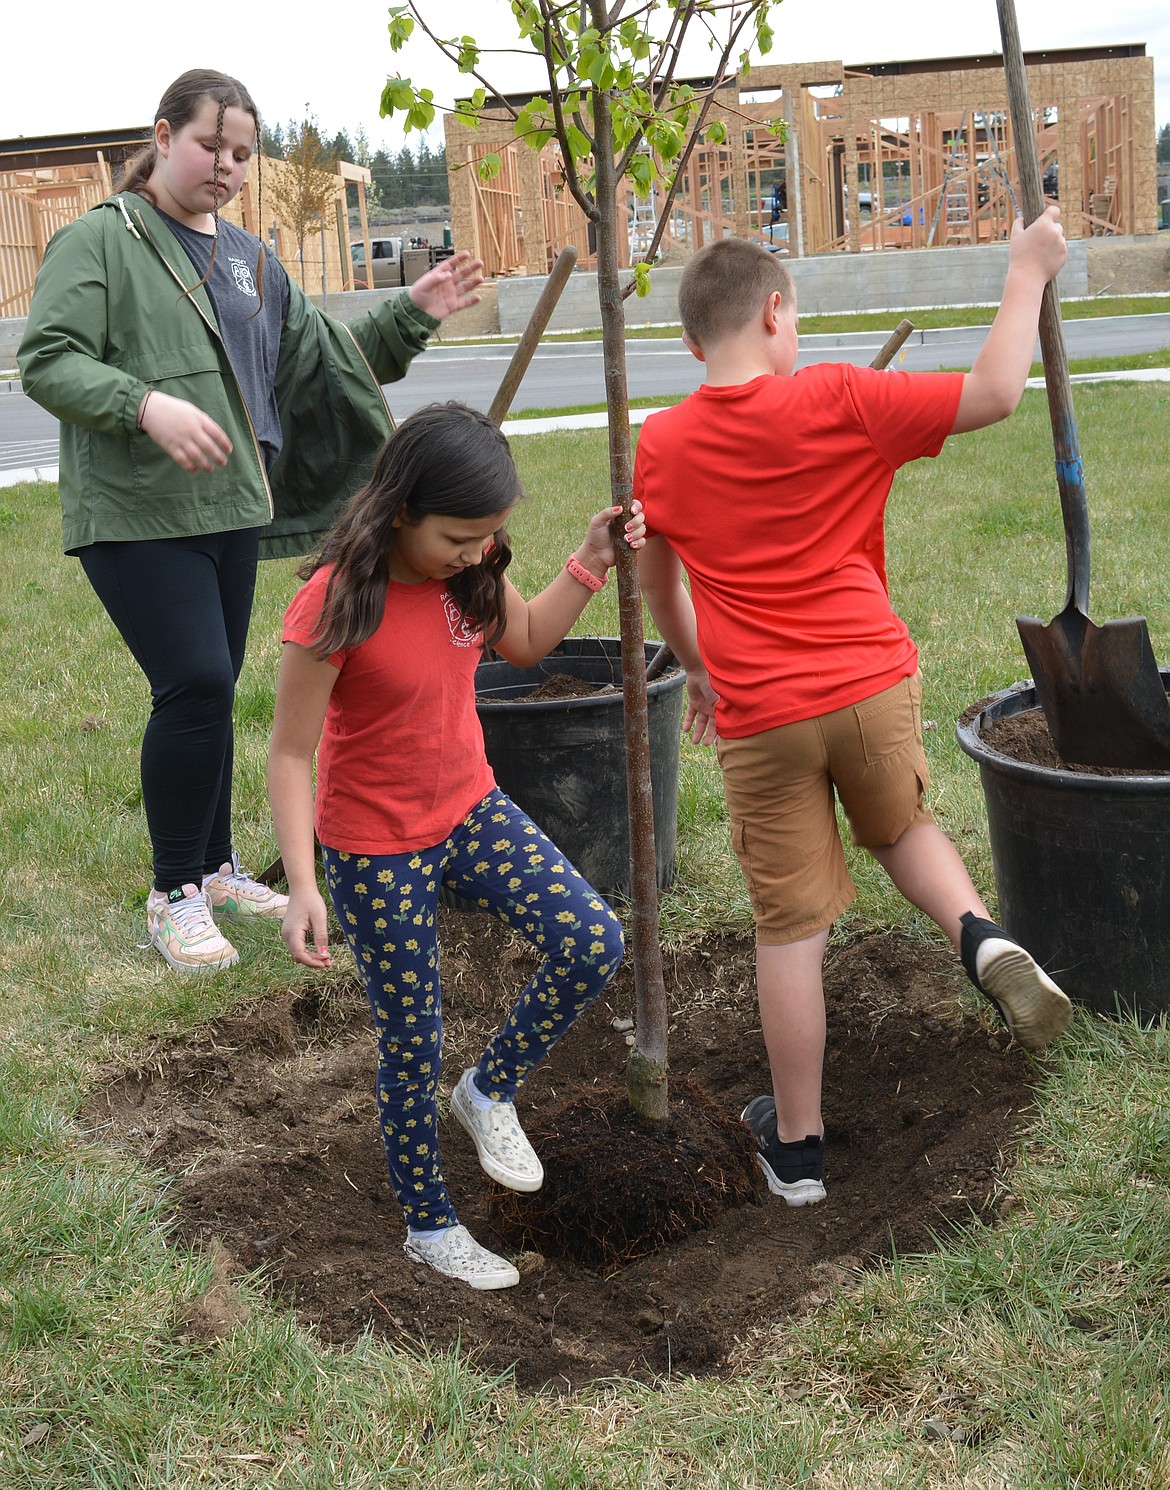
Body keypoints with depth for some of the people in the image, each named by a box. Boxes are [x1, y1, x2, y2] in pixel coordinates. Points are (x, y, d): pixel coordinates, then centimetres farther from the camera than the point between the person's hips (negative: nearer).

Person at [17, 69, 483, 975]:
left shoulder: (249, 260, 18)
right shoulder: (101, 240, -5)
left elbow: (321, 357, 20)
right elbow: (46, 360, -13)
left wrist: (412, 317, 8)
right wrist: (147, 405, -27)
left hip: (229, 510, 7)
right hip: (136, 516, -7)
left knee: (212, 691, 13)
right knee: (196, 687, -14)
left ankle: (215, 869, 27)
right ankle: (175, 896, 0)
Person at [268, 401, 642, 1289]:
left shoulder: (470, 567, -7)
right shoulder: (338, 605, -26)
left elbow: (525, 642, 12)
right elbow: (291, 753, -20)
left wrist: (591, 565, -3)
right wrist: (302, 886, -25)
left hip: (471, 811, 6)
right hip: (376, 851, -6)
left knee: (592, 942, -7)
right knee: (414, 1045, 7)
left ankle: (492, 1090, 19)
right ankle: (429, 1225, 29)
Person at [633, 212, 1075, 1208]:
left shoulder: (661, 445, 3)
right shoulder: (838, 402, -8)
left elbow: (657, 584, 16)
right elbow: (995, 393, -7)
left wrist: (698, 669, 33)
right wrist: (1028, 273, 6)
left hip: (758, 717, 1)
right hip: (874, 685, -1)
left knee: (790, 928, 9)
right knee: (901, 827, 30)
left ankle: (796, 1144, 21)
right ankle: (981, 938, 1)